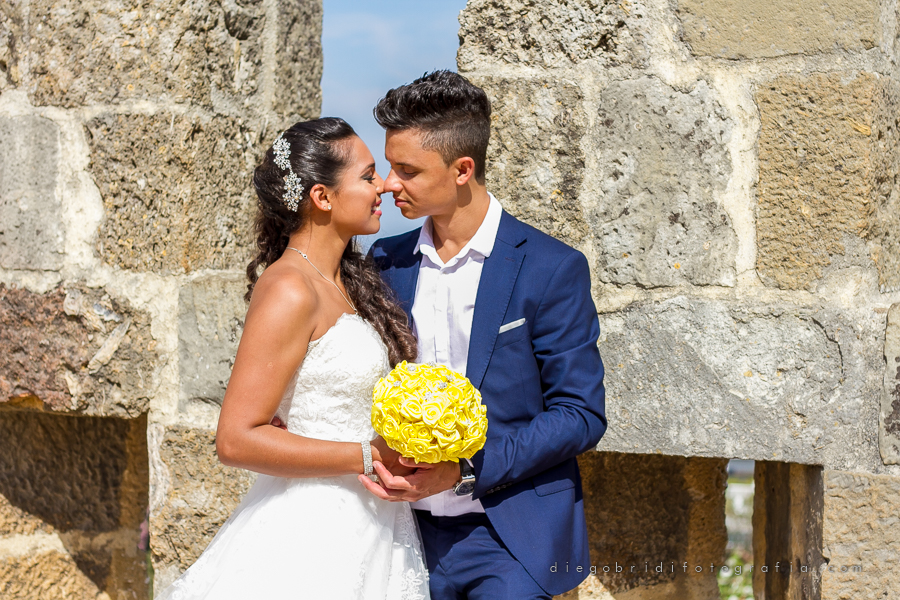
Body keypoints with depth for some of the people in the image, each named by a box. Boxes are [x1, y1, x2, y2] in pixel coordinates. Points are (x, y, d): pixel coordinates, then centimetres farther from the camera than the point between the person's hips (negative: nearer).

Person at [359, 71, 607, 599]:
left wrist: (465, 470, -18)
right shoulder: (387, 262, 7)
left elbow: (582, 415, -9)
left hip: (508, 540, -4)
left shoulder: (550, 268, -8)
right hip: (411, 531, 4)